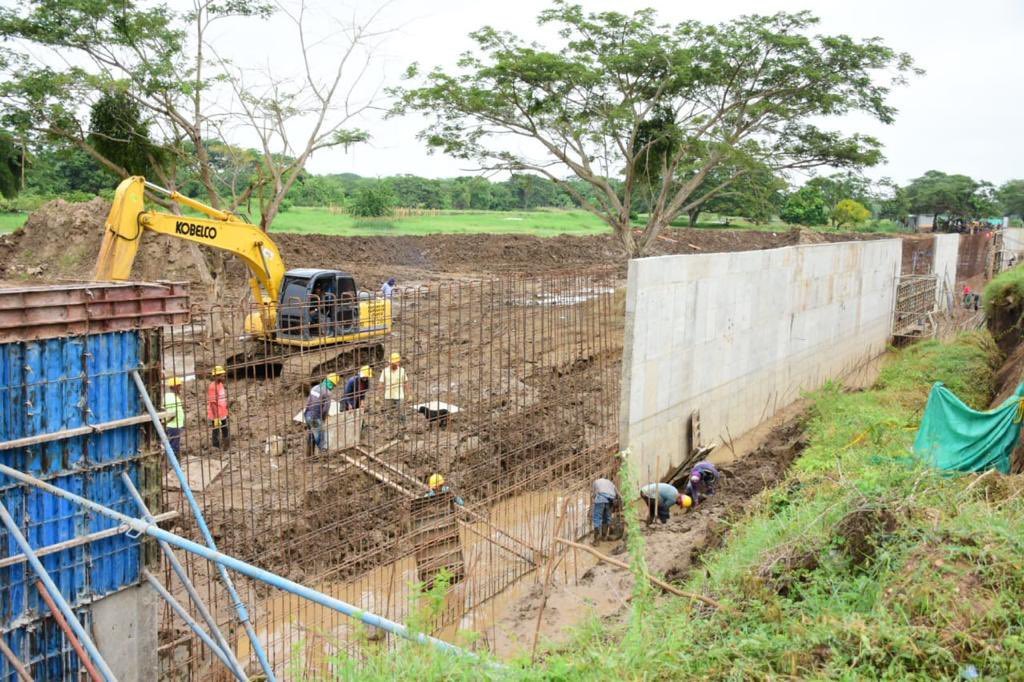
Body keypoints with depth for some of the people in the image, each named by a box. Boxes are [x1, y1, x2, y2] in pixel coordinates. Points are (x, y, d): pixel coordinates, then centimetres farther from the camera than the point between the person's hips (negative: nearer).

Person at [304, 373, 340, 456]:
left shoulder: (315, 388, 8)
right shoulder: (327, 393, -16)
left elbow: (308, 402, 13)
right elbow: (326, 409, -18)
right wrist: (322, 419, -2)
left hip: (307, 415, 8)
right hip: (316, 418, -8)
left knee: (311, 439, 20)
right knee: (321, 439, 0)